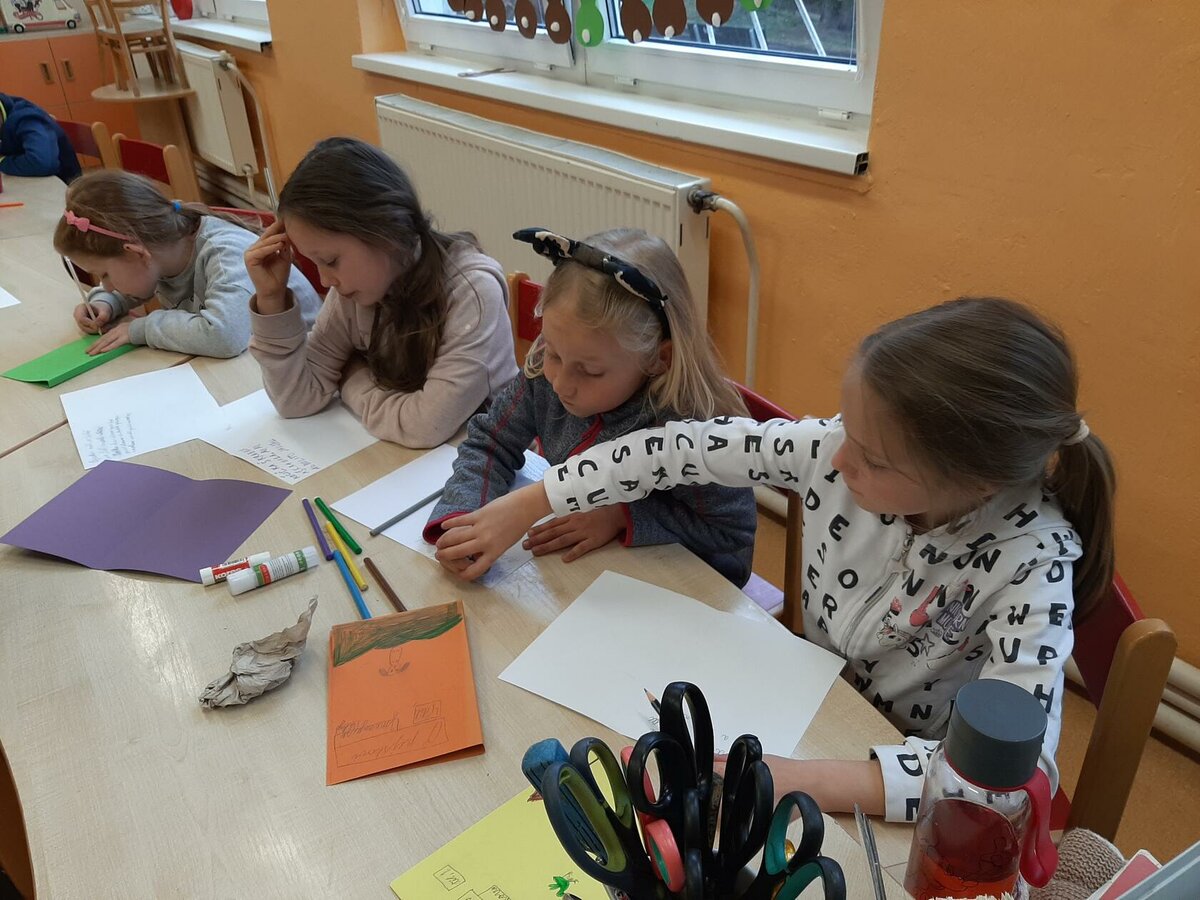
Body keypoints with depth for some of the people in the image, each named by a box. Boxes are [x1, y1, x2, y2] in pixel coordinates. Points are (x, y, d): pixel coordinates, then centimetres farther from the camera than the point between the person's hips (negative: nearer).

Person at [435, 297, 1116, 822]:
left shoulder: (1030, 560, -30)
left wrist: (805, 781, -44)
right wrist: (520, 509, -10)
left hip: (907, 810, -4)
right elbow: (690, 449, -16)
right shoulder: (843, 448, -21)